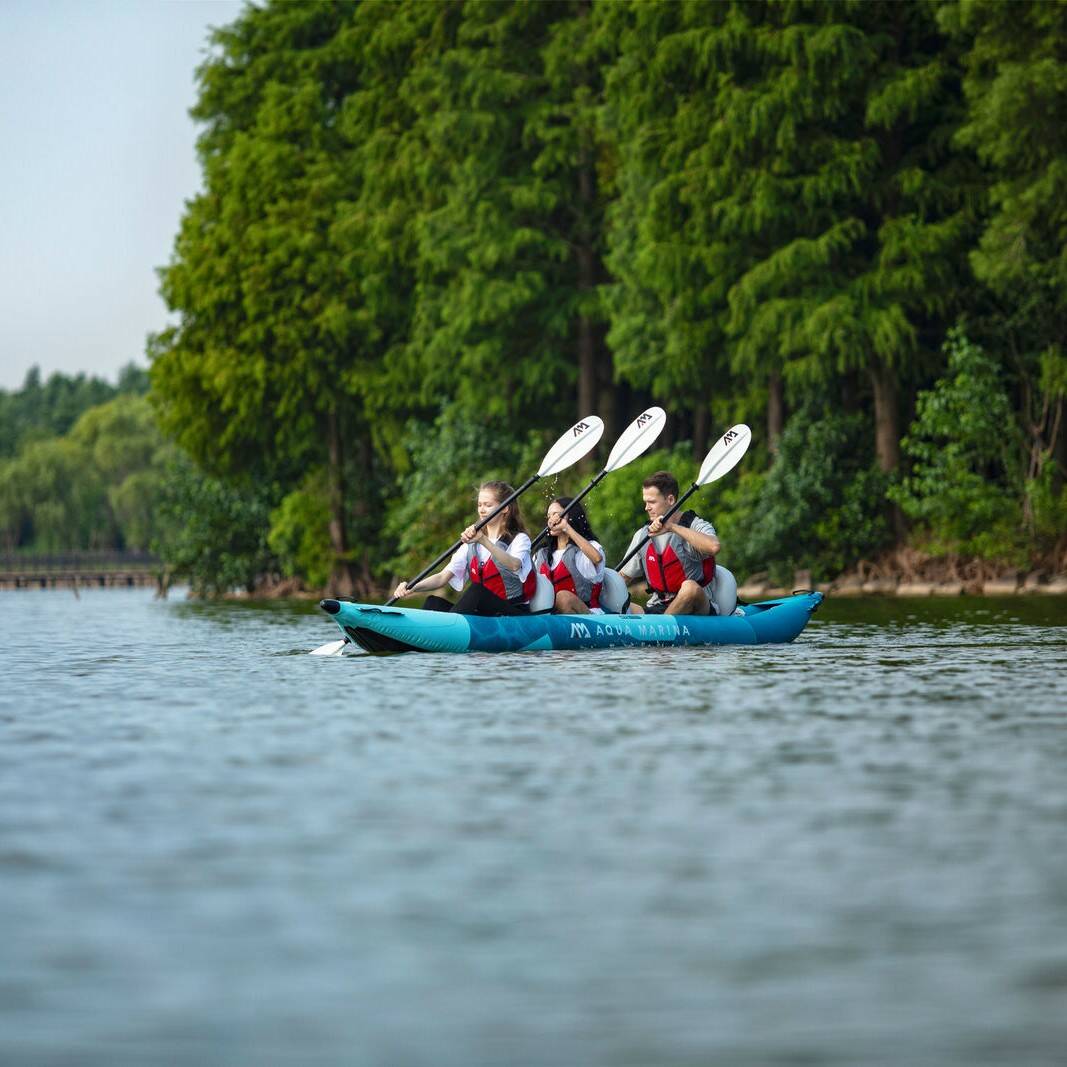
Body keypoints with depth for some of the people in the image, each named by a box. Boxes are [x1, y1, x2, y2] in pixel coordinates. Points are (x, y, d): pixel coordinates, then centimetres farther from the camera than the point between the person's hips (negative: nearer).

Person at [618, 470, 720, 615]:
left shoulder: (696, 526, -5)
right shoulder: (643, 535, 11)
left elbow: (713, 547, -29)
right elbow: (625, 576, 19)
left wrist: (673, 527, -24)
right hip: (656, 608, 4)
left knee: (690, 587, -37)